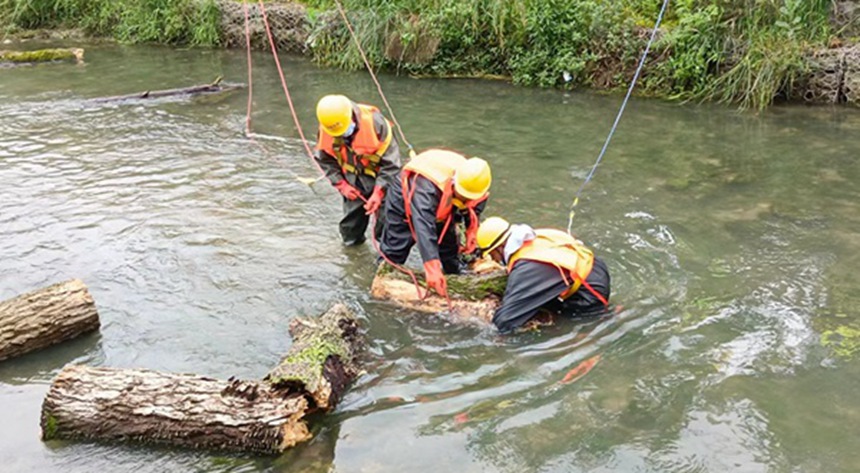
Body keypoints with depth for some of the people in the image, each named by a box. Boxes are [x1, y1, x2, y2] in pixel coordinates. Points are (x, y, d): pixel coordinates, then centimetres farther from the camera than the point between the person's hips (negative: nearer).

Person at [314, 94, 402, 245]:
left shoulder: (374, 122, -28)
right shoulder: (325, 130, -16)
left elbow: (390, 162, -20)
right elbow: (325, 160, 0)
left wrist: (379, 192, -22)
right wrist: (341, 185, -10)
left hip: (381, 178, -3)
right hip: (353, 184, 4)